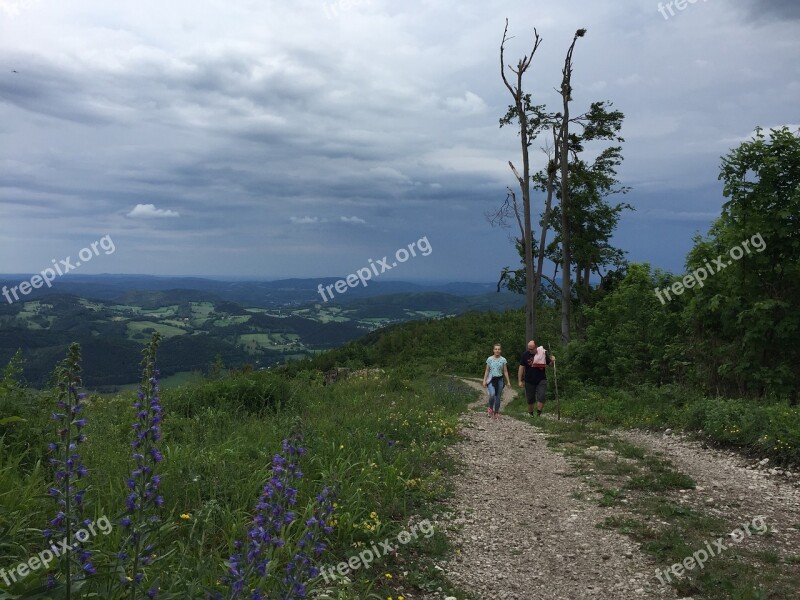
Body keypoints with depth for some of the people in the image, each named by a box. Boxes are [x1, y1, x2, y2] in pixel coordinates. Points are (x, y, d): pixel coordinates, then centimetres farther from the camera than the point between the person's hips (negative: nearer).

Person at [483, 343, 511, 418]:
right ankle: (490, 408, 4)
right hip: (491, 379, -1)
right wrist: (484, 381, 2)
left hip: (499, 379, 2)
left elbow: (505, 372, 7)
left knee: (498, 397, 4)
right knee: (492, 394, -21)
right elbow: (487, 371, 6)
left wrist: (508, 381, 5)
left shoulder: (503, 360, 3)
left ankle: (496, 412, 18)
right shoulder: (489, 359, 2)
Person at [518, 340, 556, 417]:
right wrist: (520, 381, -4)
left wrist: (552, 361, -16)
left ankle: (538, 414, -10)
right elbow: (521, 367, -1)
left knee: (541, 397, -15)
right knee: (530, 399, 11)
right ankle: (530, 414, 29)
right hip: (529, 381, 1)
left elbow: (549, 363, 9)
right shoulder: (525, 355, -4)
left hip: (541, 380, -1)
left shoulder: (543, 353, -3)